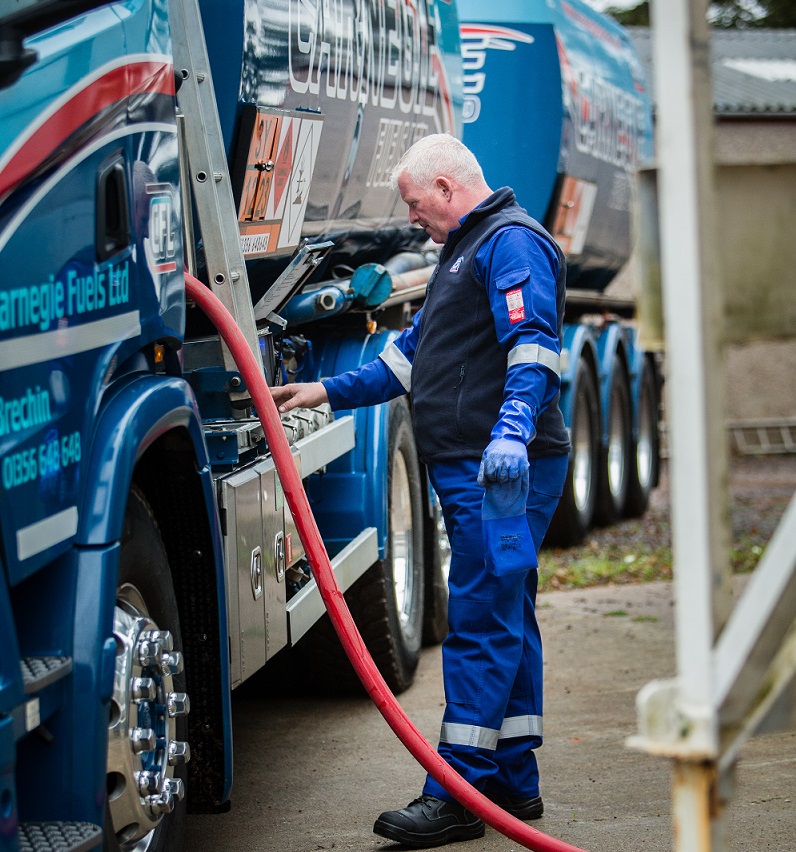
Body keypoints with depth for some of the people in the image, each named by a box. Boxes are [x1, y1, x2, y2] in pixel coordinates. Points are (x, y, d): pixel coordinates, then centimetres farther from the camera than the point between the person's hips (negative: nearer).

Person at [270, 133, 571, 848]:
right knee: (504, 620, 13)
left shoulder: (512, 242, -9)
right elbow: (410, 356, 32)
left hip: (503, 472, -11)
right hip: (471, 473, 11)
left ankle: (458, 794, -10)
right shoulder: (464, 251, 25)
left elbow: (533, 346, -24)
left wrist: (513, 429, -37)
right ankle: (515, 781, 19)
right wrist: (327, 393, 26)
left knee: (480, 622, -11)